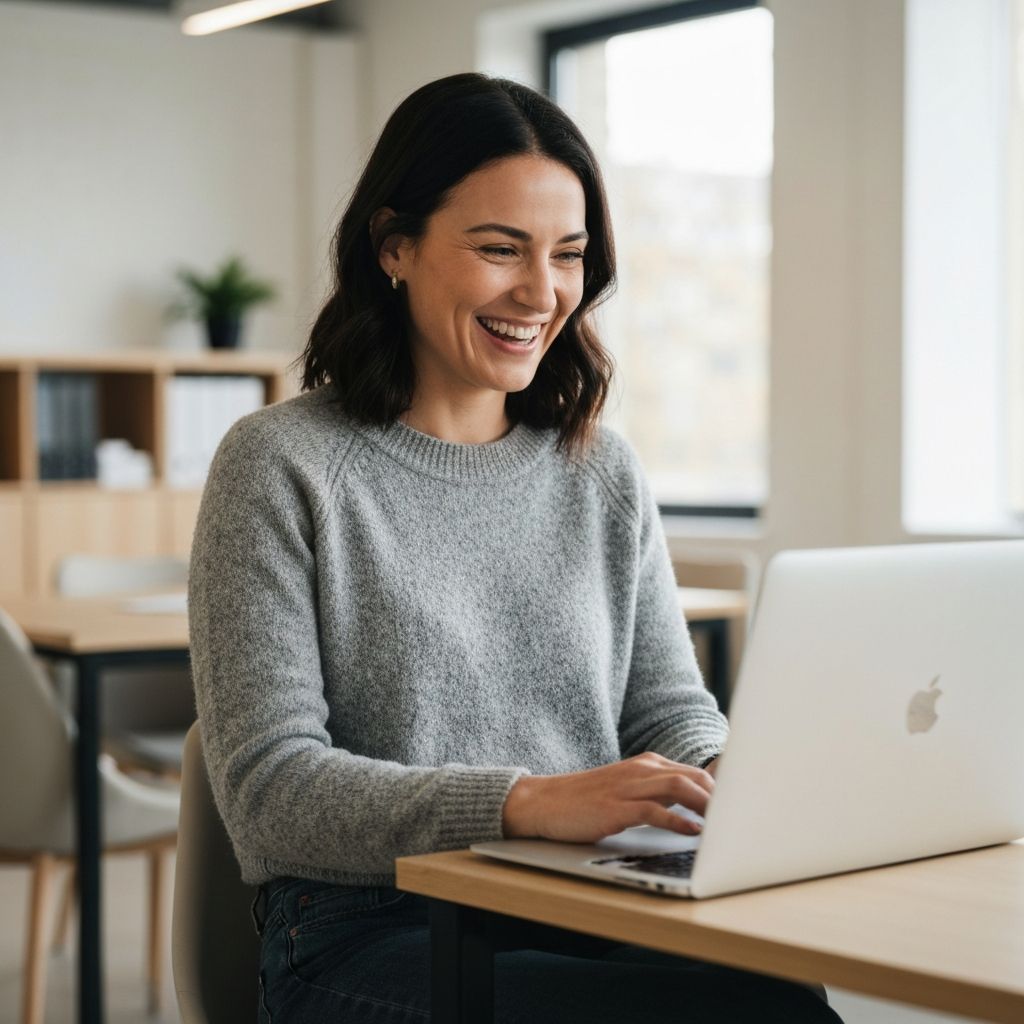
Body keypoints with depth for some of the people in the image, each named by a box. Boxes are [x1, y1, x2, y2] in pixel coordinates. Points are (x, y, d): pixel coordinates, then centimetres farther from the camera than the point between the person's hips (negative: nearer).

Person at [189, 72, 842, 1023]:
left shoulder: (604, 471, 14)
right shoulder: (279, 467, -2)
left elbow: (670, 711, 15)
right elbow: (268, 786, -10)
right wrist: (528, 802, -23)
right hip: (372, 937, -5)